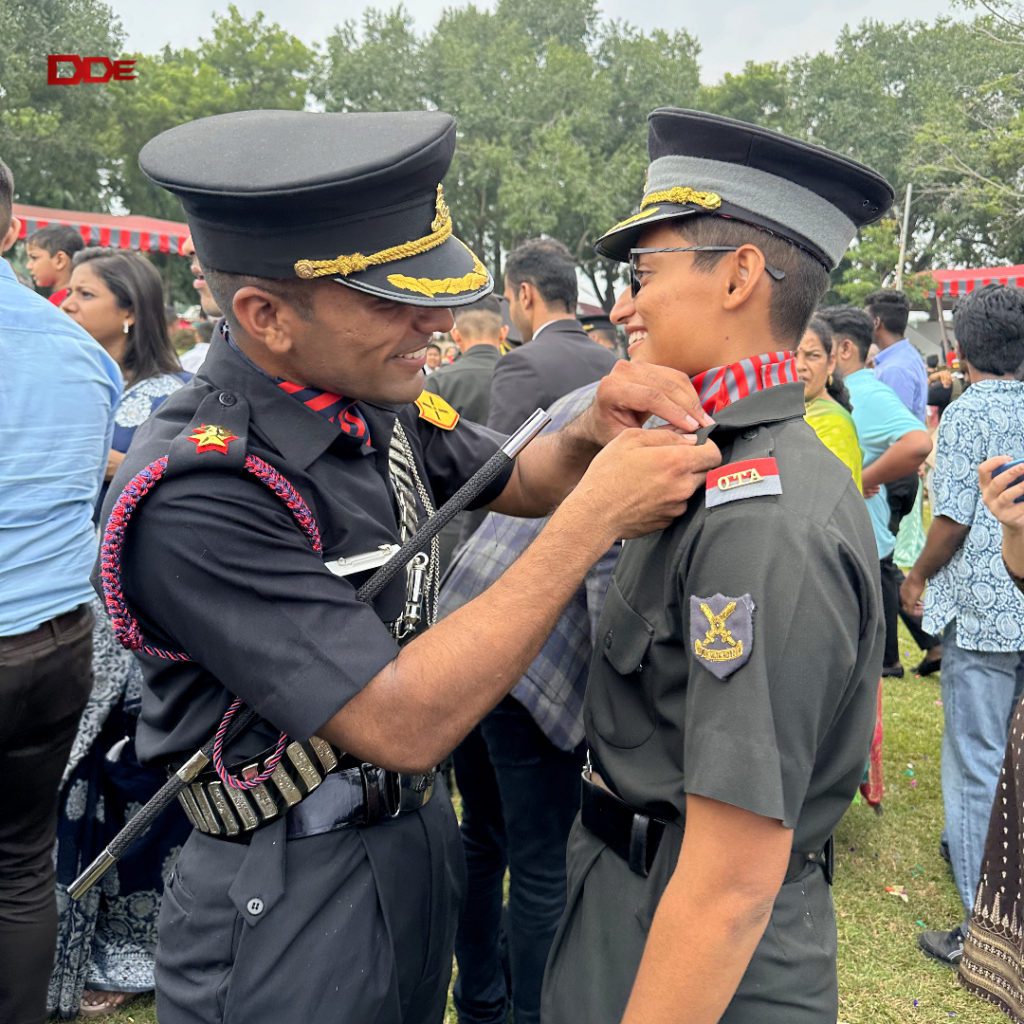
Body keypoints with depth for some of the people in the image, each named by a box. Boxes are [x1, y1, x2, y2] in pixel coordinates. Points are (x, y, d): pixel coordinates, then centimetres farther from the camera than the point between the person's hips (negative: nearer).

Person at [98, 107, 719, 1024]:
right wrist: (595, 517, -30)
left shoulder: (372, 397, -5)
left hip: (421, 839, 7)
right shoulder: (195, 492, -28)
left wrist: (595, 432, -15)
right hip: (293, 905, -7)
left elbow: (518, 481, 8)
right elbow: (402, 726, -30)